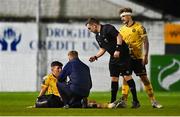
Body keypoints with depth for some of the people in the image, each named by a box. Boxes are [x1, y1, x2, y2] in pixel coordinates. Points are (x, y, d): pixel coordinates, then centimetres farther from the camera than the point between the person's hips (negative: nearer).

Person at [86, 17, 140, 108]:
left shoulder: (107, 28, -13)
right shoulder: (97, 36, 13)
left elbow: (119, 36, -19)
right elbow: (103, 49, 21)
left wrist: (117, 50, -25)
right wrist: (95, 57, 8)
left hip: (123, 54, -8)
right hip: (113, 57, 8)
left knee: (127, 77, -10)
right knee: (114, 78, 6)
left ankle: (135, 101, -7)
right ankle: (113, 102, 11)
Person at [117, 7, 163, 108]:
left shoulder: (139, 27, -4)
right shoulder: (122, 29, 9)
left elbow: (145, 42, -6)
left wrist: (145, 56, -14)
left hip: (138, 58, -4)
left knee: (144, 78, -3)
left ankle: (153, 101, 2)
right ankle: (124, 101, 1)